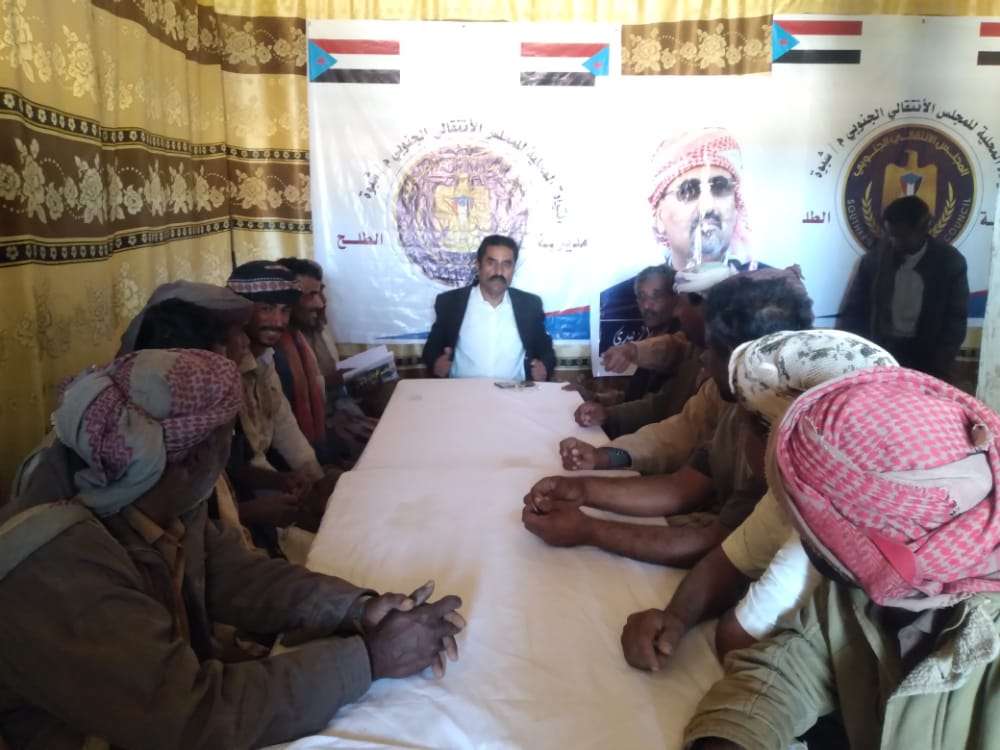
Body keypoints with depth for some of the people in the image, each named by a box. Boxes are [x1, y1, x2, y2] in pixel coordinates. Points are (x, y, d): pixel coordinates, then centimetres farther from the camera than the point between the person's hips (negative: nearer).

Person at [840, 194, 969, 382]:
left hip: (926, 356, 0)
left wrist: (940, 369, -11)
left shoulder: (950, 261, -5)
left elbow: (955, 320, -2)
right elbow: (854, 311, 2)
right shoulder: (874, 259, -4)